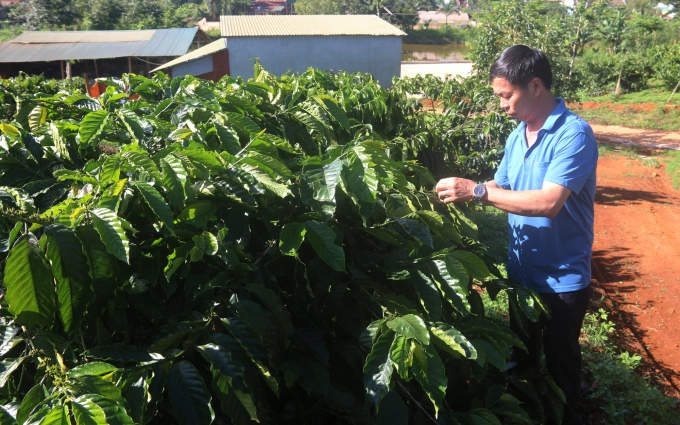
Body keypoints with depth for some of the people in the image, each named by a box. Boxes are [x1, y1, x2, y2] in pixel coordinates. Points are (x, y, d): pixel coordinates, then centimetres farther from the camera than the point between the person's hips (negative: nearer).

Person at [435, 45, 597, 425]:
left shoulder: (574, 134, -22)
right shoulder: (517, 136, 3)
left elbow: (548, 202, -33)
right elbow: (503, 187, 8)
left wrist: (477, 191, -32)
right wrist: (464, 192, -10)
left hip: (562, 278, -7)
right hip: (521, 271, 7)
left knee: (560, 366, 13)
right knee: (521, 358, 24)